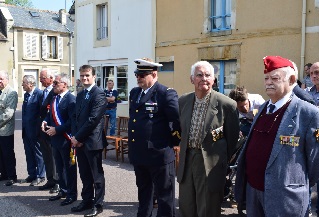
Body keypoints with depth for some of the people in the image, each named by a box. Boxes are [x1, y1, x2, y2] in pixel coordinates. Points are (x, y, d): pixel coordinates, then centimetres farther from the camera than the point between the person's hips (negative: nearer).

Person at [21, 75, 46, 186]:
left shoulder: (40, 94, -16)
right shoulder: (26, 94, 11)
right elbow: (24, 112, 16)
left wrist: (38, 129, -17)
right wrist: (23, 127, 12)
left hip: (34, 131, -8)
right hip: (26, 131, 8)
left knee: (38, 153, 5)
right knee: (29, 154, 15)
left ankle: (40, 176, 16)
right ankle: (32, 175, 28)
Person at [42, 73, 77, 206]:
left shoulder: (71, 99, -16)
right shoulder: (55, 98, 11)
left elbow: (72, 121, -22)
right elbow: (50, 114, 20)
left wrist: (57, 129, -21)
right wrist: (45, 121, -1)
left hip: (65, 139, -8)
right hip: (55, 138, 8)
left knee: (69, 167, 4)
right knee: (59, 167, 17)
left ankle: (72, 194, 16)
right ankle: (63, 190, 31)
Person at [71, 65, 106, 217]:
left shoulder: (99, 94, -11)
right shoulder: (80, 95, 16)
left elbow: (93, 119, -17)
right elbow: (76, 117, 16)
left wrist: (78, 137, -13)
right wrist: (74, 136, 1)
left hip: (92, 141, -8)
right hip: (79, 141, 8)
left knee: (97, 175, 4)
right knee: (85, 175, 16)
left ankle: (98, 204, 15)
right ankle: (87, 201, 28)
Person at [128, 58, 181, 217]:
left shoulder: (166, 94, -14)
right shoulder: (134, 93, 11)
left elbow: (179, 120, -16)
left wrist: (172, 143, -7)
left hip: (159, 154, -8)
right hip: (139, 154, 8)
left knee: (164, 195, 7)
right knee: (143, 191, 23)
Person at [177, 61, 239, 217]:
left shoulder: (226, 104, -12)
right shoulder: (183, 101, 2)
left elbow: (233, 137, -3)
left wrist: (222, 161, 4)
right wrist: (185, 150, 13)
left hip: (211, 165, -4)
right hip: (186, 161, 5)